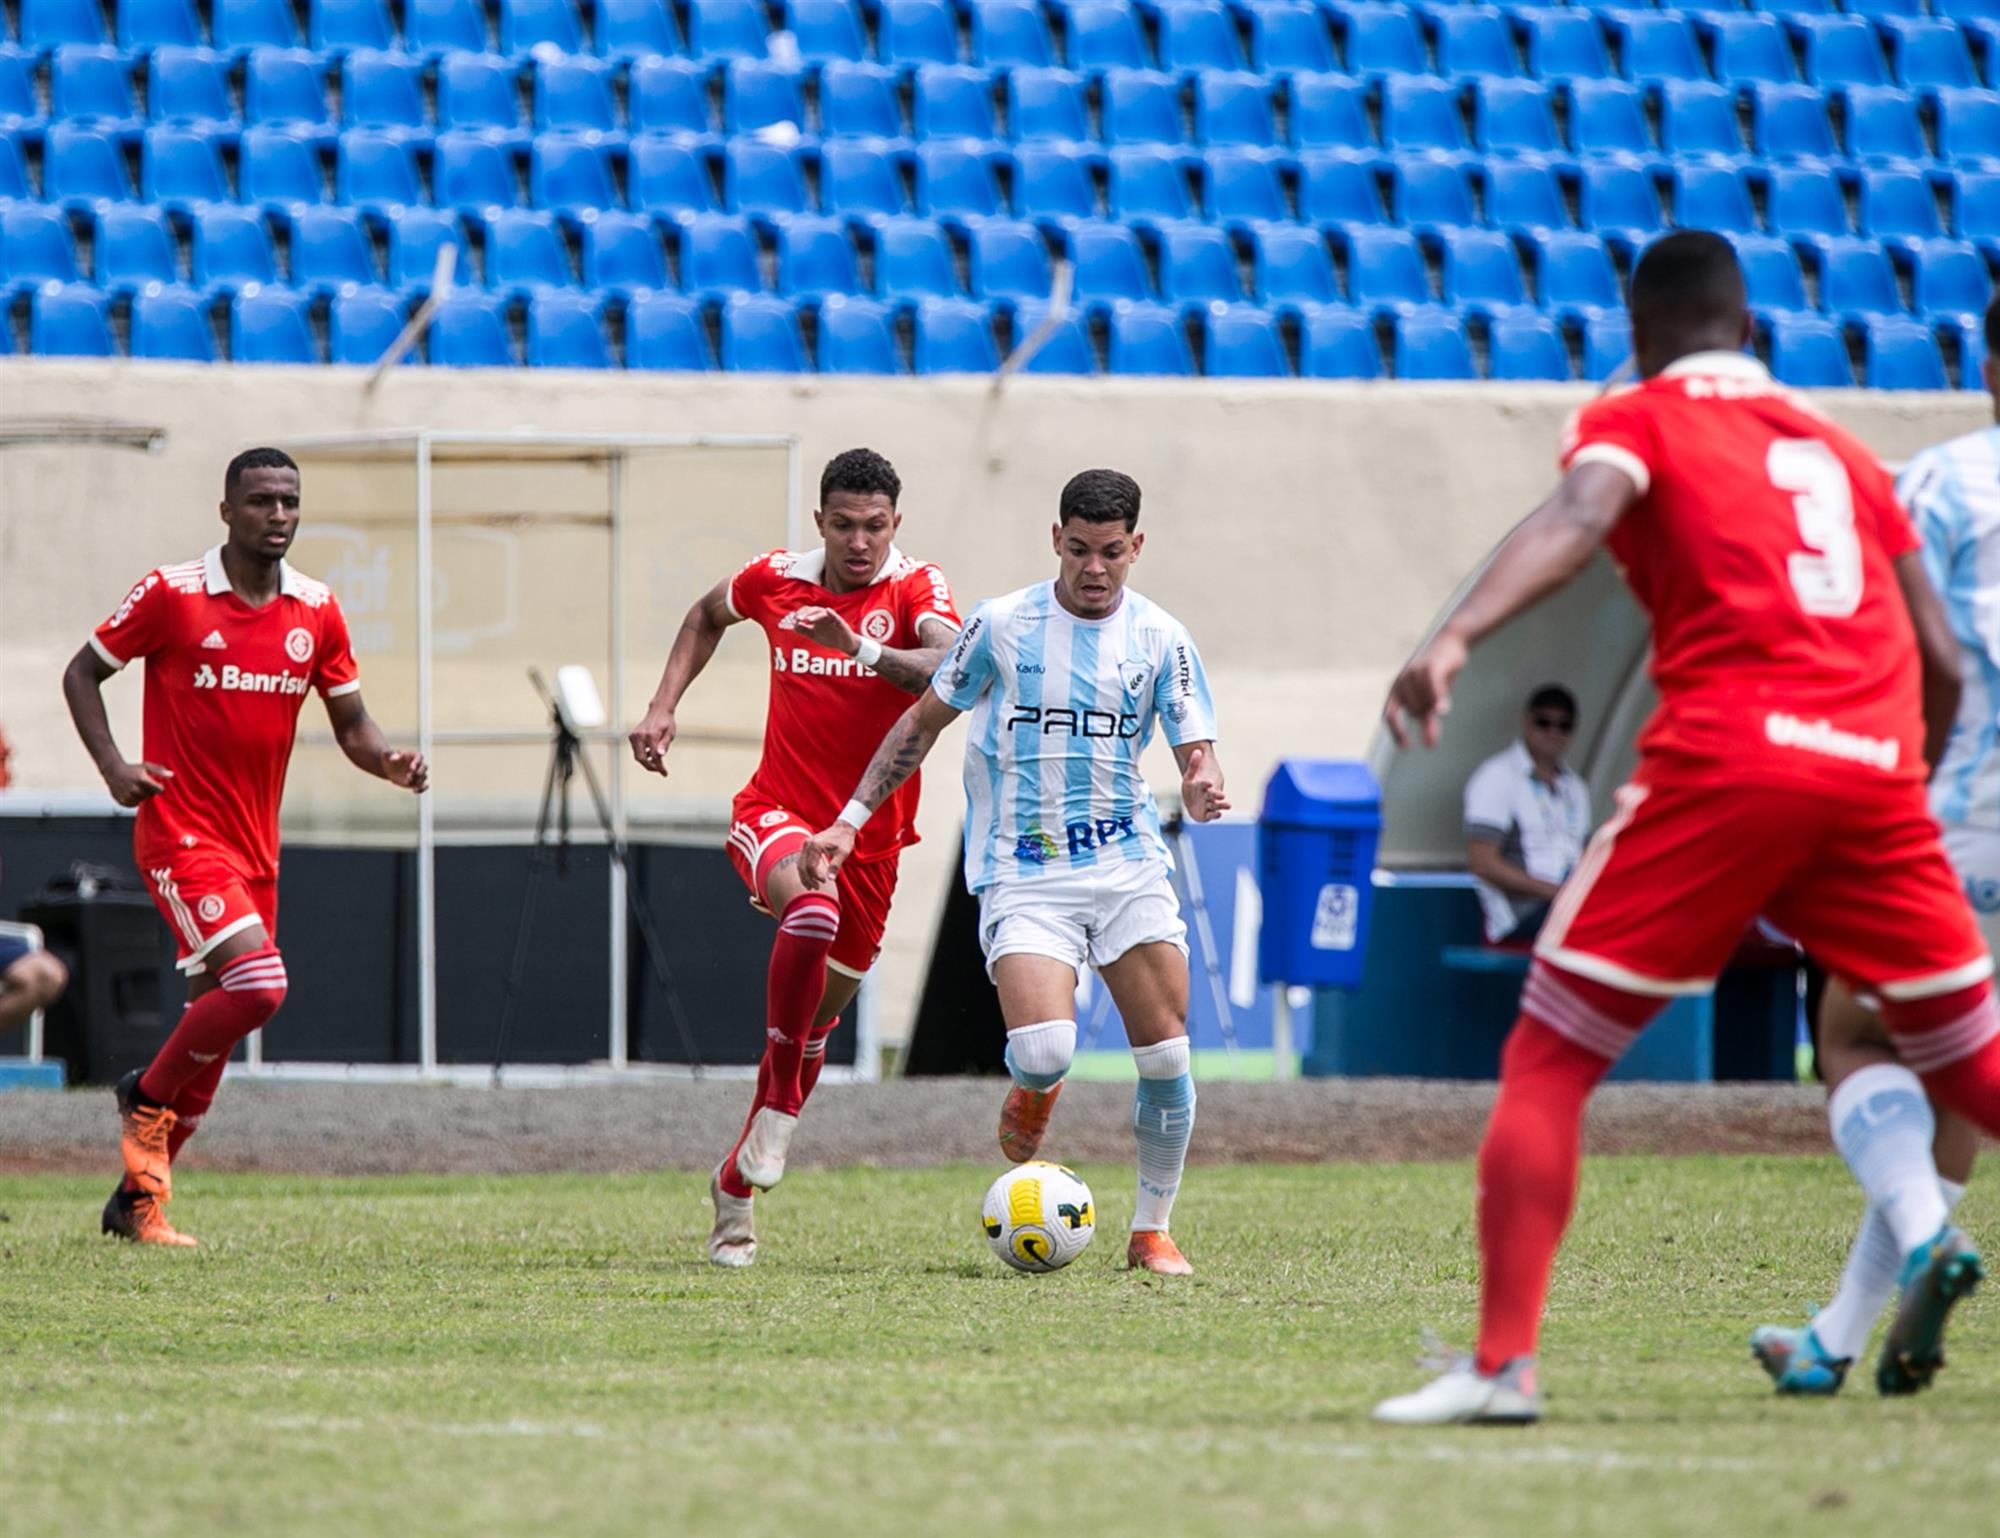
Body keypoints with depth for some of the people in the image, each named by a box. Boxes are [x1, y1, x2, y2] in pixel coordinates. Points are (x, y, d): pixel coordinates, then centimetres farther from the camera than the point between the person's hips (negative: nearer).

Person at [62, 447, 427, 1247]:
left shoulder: (316, 611, 5)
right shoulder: (172, 594, -8)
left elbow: (351, 724, 13)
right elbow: (82, 673, 2)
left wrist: (390, 762, -9)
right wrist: (113, 765, -13)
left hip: (255, 844, 6)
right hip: (181, 830, -6)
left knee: (212, 1025, 9)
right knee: (257, 982, -24)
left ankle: (139, 1197, 21)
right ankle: (147, 1095, 0)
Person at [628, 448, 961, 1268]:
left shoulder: (915, 587, -10)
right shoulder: (776, 579, -2)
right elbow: (707, 615, 21)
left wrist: (868, 652, -47)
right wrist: (664, 706, 11)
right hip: (776, 812, -1)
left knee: (814, 1027, 12)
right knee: (811, 907, -36)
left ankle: (736, 1183, 31)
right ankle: (778, 1110, -28)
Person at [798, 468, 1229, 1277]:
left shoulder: (1161, 639, 2)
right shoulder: (1002, 625, -1)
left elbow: (1196, 754, -1)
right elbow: (925, 721, 9)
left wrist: (1203, 791, -26)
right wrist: (849, 823, 5)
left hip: (1128, 866, 2)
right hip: (1023, 874, -2)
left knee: (1166, 1054, -6)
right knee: (1044, 1050, -23)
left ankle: (1151, 1232, 12)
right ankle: (1033, 1092, 16)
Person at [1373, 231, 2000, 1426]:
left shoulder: (1638, 421, 12)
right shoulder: (1840, 450, 25)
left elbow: (1578, 516, -12)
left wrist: (1454, 638, -28)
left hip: (1722, 761, -4)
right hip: (1875, 774, 4)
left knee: (1547, 1061, 2)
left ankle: (1502, 1362, -9)